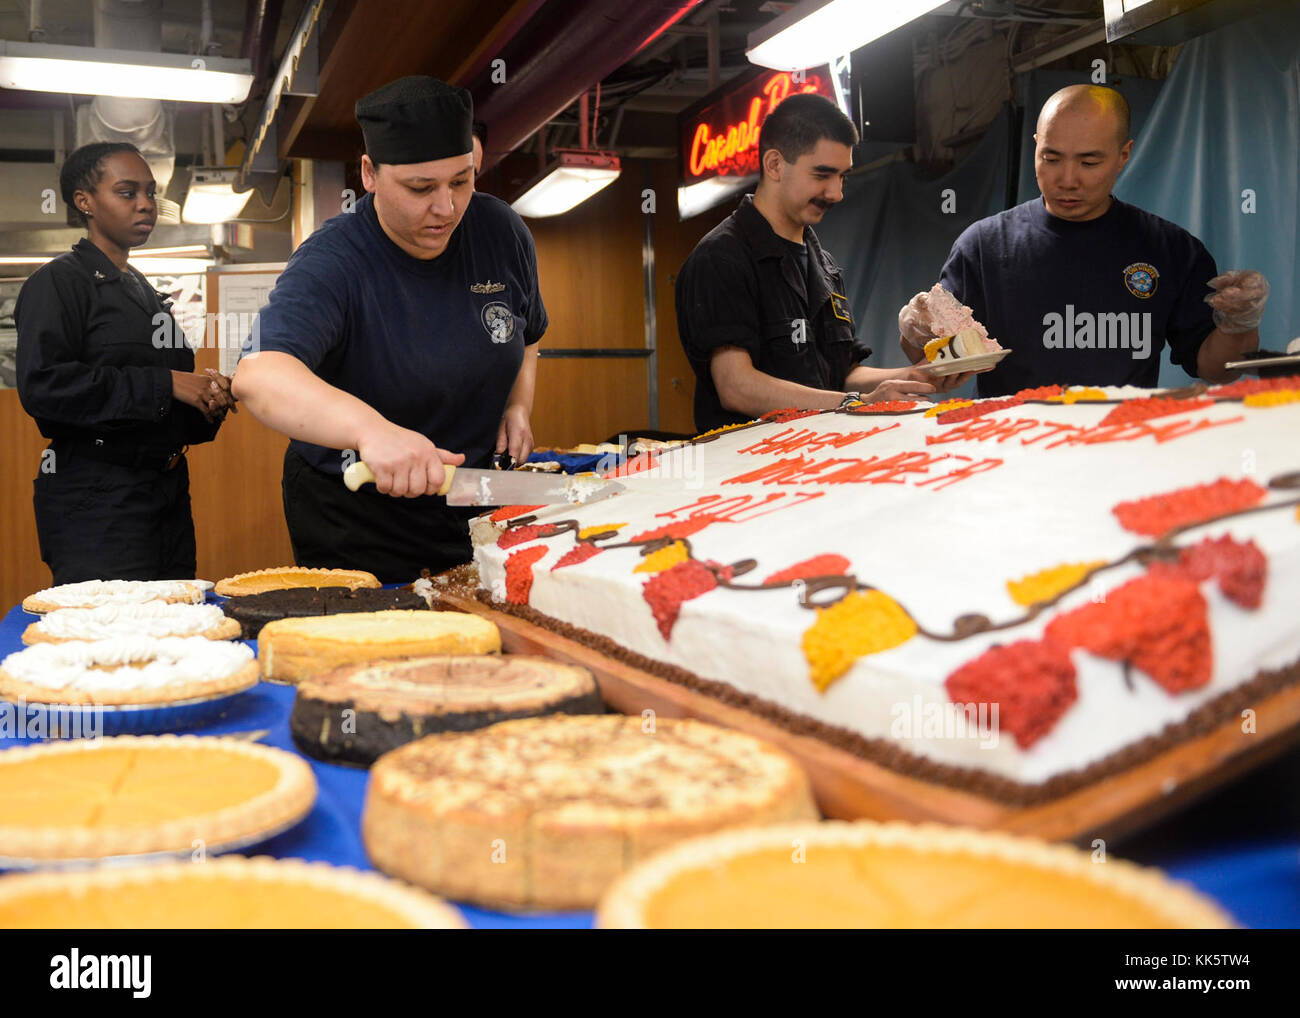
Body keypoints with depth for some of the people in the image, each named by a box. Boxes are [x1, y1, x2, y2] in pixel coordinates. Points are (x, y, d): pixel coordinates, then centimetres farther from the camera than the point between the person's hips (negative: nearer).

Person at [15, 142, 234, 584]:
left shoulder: (143, 290, 22)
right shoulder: (57, 282, -3)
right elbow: (43, 386, -18)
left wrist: (206, 394, 4)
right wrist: (164, 386, -17)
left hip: (166, 493, 8)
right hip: (95, 502, -8)